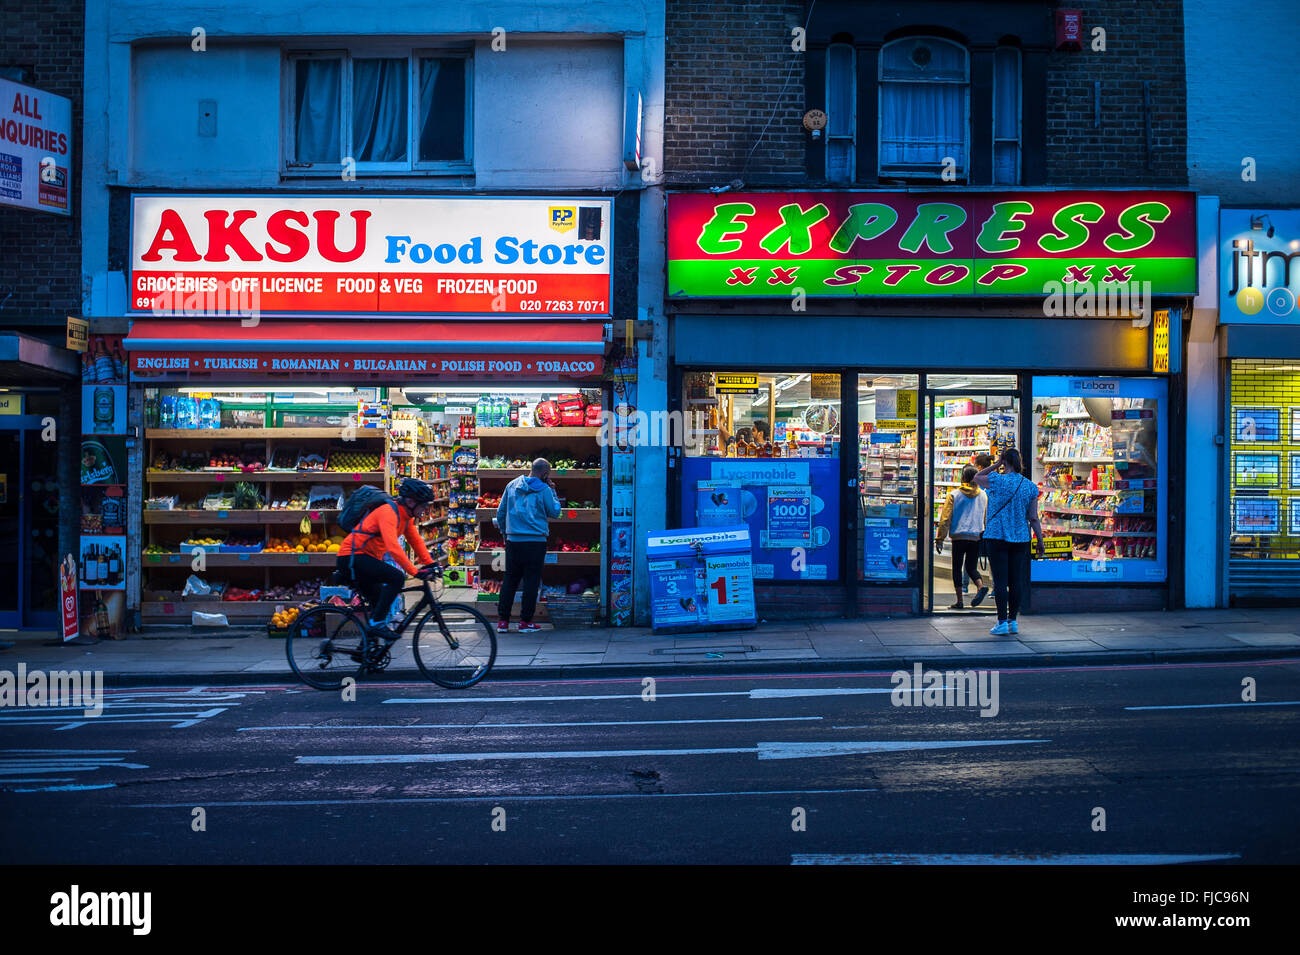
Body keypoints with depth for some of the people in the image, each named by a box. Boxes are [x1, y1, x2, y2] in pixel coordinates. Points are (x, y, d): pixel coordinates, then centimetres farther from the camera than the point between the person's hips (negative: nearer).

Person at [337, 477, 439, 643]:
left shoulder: (406, 516, 7)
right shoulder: (388, 512, -23)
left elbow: (416, 541, 11)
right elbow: (393, 547, -33)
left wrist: (430, 564, -1)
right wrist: (415, 572, -35)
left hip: (365, 560, 10)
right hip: (351, 557, -10)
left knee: (381, 604, 12)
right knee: (397, 578, -25)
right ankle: (376, 624, -18)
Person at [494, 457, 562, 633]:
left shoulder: (512, 485, 9)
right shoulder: (544, 490, -5)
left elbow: (500, 513, 12)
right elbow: (554, 513, 4)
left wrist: (505, 532, 24)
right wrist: (553, 492, 11)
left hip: (513, 540, 4)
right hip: (536, 541, -4)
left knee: (509, 579, 10)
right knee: (531, 581, 3)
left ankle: (502, 621, 10)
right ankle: (526, 622, 4)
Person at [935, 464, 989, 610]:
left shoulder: (954, 494, -2)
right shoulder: (983, 496, 9)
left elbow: (945, 518, -4)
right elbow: (986, 519, 16)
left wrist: (939, 539, -1)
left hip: (958, 537, -3)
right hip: (977, 537, 3)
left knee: (957, 568, 6)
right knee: (971, 567, 13)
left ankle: (959, 601, 3)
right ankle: (981, 586, -16)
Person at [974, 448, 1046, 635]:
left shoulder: (997, 480, -9)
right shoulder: (1031, 487, 2)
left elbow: (976, 477, 12)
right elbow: (1034, 518, 3)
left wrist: (996, 465, 9)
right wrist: (1040, 541, 10)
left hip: (997, 536, -4)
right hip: (1021, 538, 4)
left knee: (1000, 580, -2)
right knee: (1016, 581, 9)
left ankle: (1002, 622, -2)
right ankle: (1013, 621, 15)